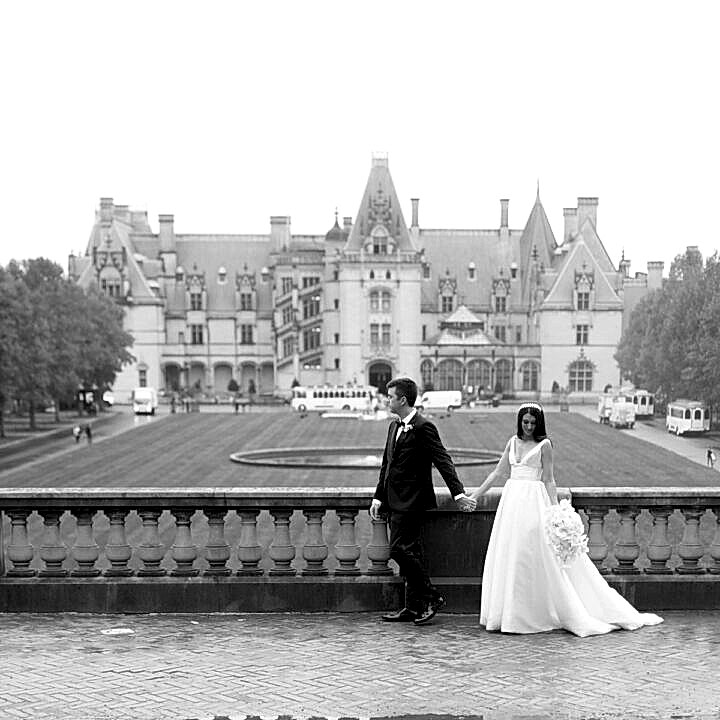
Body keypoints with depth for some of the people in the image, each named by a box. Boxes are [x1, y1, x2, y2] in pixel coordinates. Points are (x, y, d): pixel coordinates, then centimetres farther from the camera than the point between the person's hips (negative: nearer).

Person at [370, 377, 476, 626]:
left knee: (400, 549, -12)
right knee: (410, 553, 11)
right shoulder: (394, 427, 15)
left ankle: (431, 597, 2)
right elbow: (386, 464, 19)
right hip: (396, 502, 9)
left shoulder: (423, 427, -12)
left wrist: (459, 493, -23)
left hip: (411, 502, -9)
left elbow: (443, 461, -16)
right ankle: (413, 607, 16)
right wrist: (378, 497, 15)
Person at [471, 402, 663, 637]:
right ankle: (508, 613, 14)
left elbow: (549, 480, -3)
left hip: (534, 502, -5)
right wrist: (474, 495, 13)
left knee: (531, 555, -6)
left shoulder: (544, 444, -2)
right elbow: (498, 471, 15)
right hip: (511, 500, 5)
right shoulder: (513, 442, 12)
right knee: (508, 557, 5)